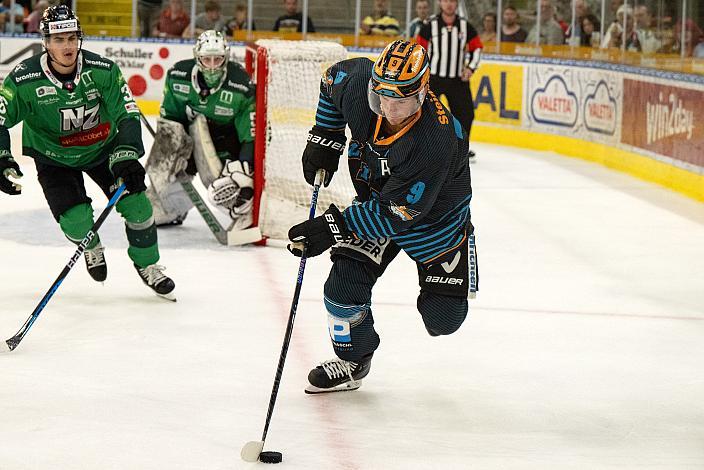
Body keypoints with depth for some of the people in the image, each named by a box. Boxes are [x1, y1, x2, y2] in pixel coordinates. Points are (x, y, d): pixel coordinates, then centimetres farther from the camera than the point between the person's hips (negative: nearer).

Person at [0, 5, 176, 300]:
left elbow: (128, 114, -18)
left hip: (102, 150, 2)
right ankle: (90, 247, 21)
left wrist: (127, 156, -31)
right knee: (75, 219, -18)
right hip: (53, 158, -2)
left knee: (136, 203, -9)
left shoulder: (102, 70, -21)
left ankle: (147, 265, 16)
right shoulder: (24, 80, -25)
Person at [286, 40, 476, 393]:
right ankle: (353, 360, 19)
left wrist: (331, 228, -38)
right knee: (344, 285, -9)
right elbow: (333, 79, 1)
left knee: (442, 317, -3)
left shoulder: (436, 141, -41)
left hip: (434, 215, -4)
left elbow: (395, 215, -35)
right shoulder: (357, 80, -27)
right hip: (375, 200, 4)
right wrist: (324, 140, -3)